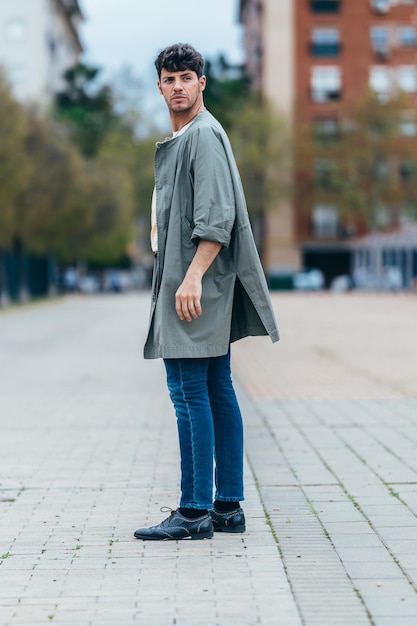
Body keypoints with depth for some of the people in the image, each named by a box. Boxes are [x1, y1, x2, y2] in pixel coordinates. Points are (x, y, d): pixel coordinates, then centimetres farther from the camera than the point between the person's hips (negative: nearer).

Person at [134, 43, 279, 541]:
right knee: (216, 392, 10)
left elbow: (218, 217, -20)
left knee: (188, 393, -10)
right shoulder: (178, 140, 21)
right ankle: (228, 506, 14)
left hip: (198, 284, -10)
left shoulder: (204, 136, -10)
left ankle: (194, 512, -8)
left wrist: (193, 276, -25)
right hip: (184, 281, 10)